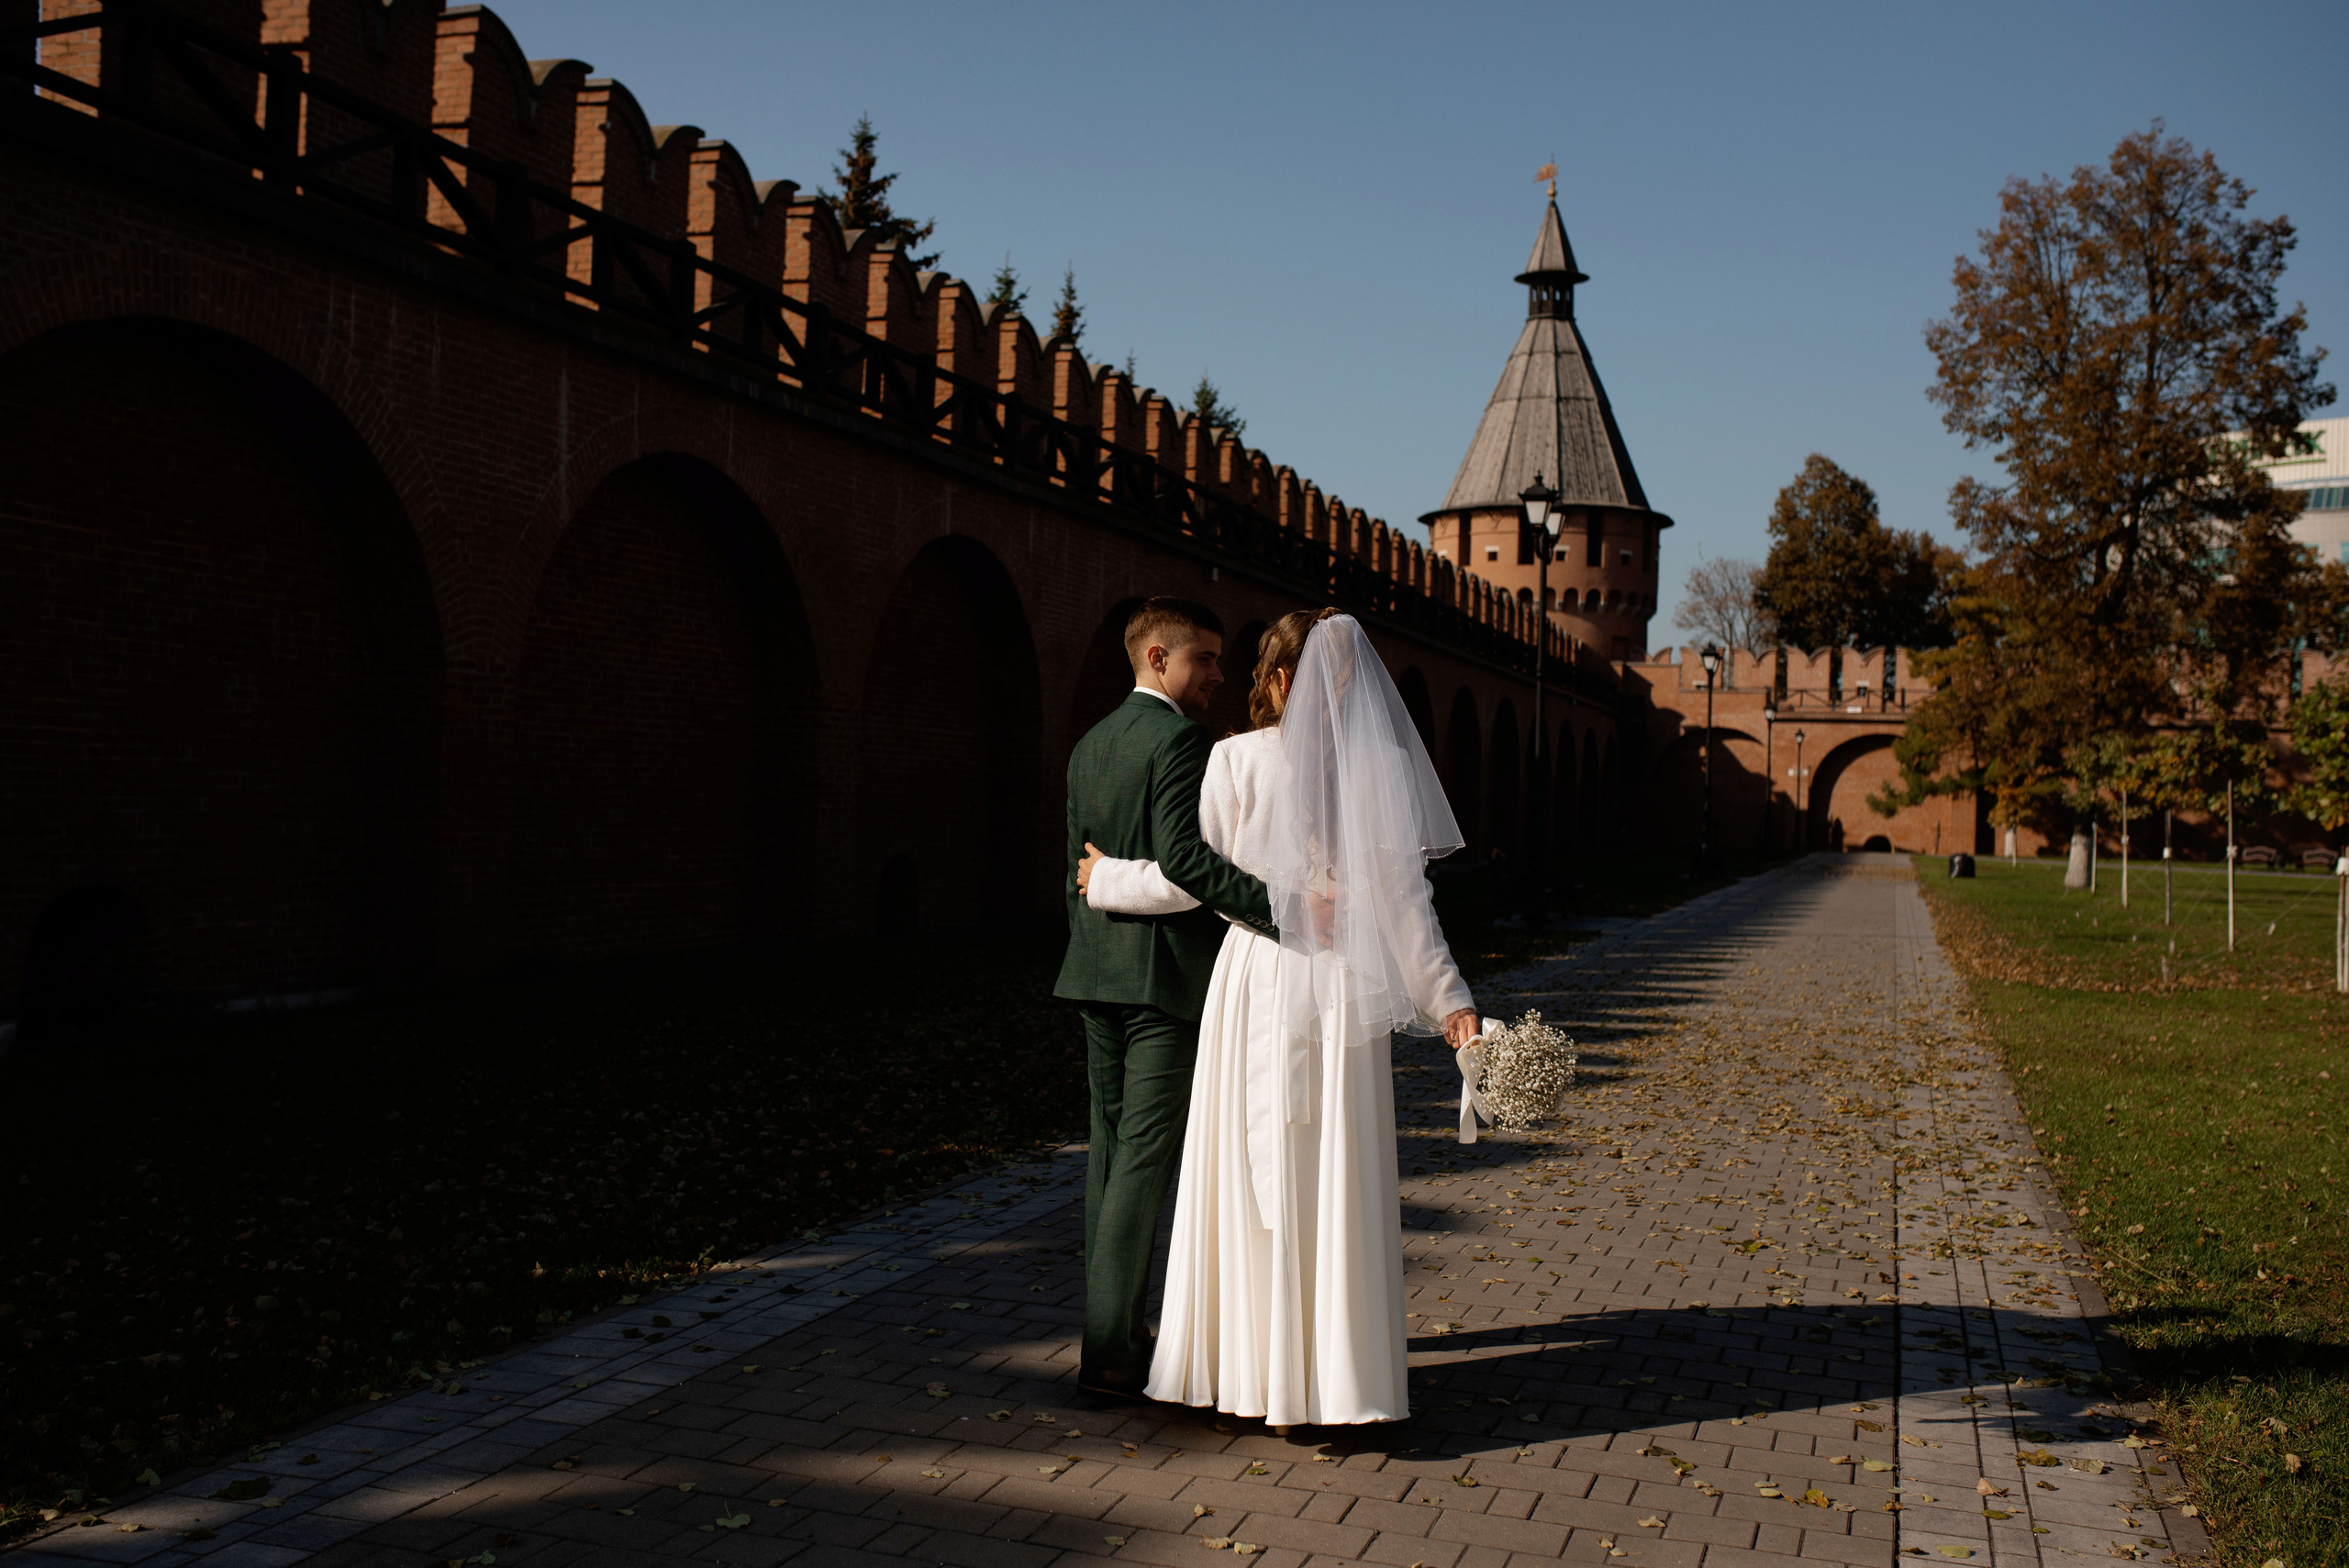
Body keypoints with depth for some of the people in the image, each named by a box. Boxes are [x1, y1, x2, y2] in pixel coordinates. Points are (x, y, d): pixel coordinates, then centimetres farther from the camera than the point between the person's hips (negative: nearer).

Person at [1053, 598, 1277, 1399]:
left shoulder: (1090, 745, 15)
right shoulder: (1178, 738, -11)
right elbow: (1182, 857, -24)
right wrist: (1276, 906, -29)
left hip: (1099, 971, 9)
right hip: (1167, 971, -9)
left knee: (1112, 1146, 14)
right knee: (1146, 1153, -6)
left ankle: (1110, 1326, 21)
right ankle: (1110, 1346, -4)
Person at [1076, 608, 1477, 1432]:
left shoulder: (1238, 759, -5)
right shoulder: (1380, 765, 2)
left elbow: (1191, 877, -2)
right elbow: (1405, 900, -2)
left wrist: (1106, 877, 14)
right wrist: (1449, 999, 1)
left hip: (1260, 982, -2)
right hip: (1348, 992, 2)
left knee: (1257, 1178, 6)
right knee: (1339, 1183, 8)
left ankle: (1258, 1372, 14)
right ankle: (1343, 1373, 13)